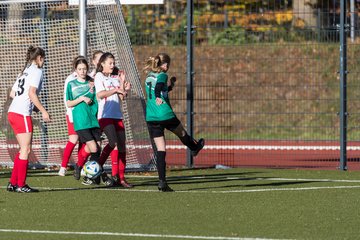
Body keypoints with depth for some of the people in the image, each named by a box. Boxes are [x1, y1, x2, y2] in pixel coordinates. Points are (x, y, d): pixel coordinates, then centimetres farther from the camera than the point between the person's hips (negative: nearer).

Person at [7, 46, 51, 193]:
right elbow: (31, 93, -17)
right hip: (22, 114, -9)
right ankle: (21, 185, -3)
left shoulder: (25, 71, 20)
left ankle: (13, 183, 14)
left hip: (13, 113, 9)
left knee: (24, 149, 14)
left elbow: (12, 94, 20)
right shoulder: (37, 71, -5)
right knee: (26, 149, -4)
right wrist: (43, 111, -14)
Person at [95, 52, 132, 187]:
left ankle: (121, 178, 2)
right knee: (114, 143, -21)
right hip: (105, 115, -6)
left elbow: (121, 97, 12)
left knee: (122, 146, 0)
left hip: (117, 115, 6)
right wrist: (115, 90, -9)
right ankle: (114, 175, -15)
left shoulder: (116, 78, 19)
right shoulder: (99, 76, 3)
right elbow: (100, 94, -8)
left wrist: (122, 84, -1)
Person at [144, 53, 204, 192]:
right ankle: (195, 148, 56)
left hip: (151, 117, 6)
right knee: (181, 133, 26)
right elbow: (158, 87, -30)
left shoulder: (149, 76, 15)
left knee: (160, 149, 3)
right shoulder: (162, 75, -6)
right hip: (165, 115, -6)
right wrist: (158, 97, -43)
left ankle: (162, 181, -4)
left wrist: (169, 85, 34)